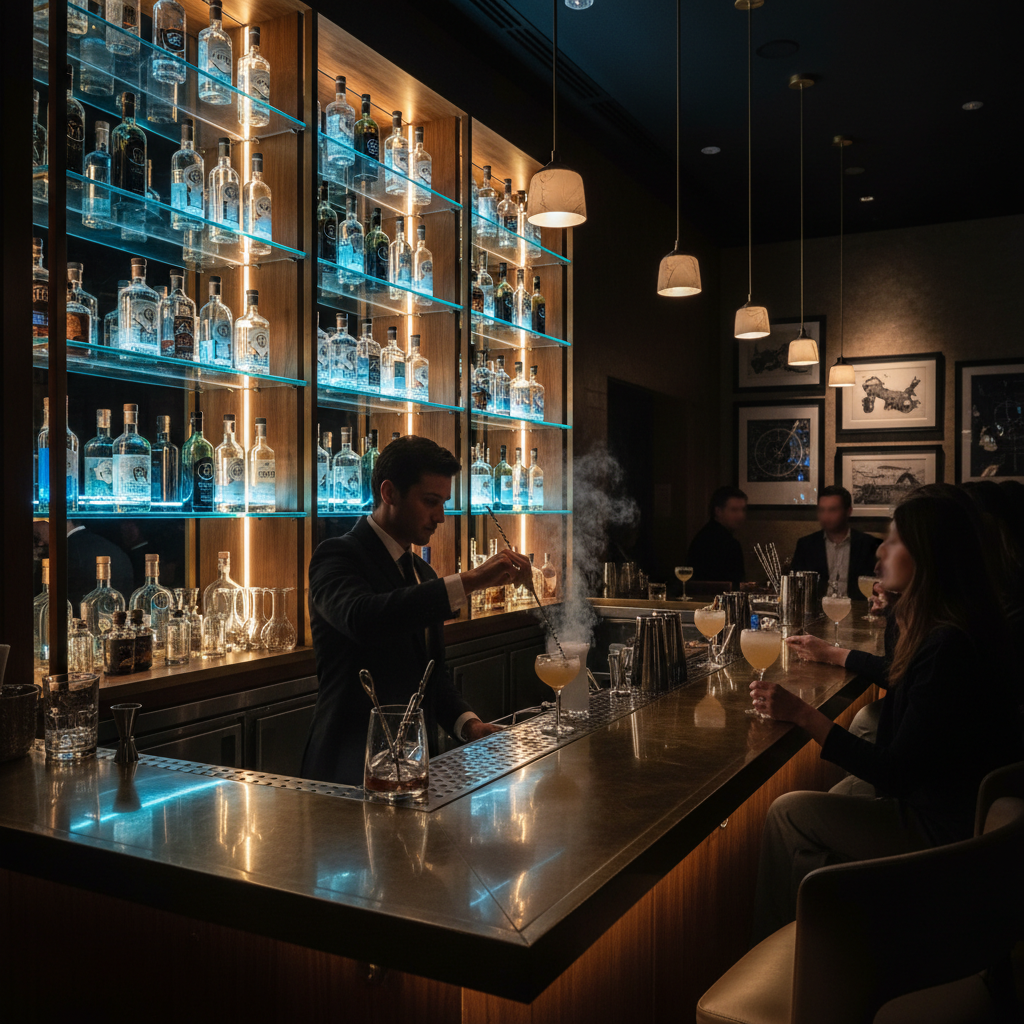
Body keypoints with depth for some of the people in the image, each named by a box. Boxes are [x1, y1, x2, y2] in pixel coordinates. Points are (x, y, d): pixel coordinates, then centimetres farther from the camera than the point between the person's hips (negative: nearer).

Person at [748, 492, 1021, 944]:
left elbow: (894, 772, -26)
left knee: (789, 814, -4)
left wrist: (802, 714, -24)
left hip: (943, 831, -10)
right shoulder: (947, 631, 2)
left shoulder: (948, 648, -29)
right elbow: (901, 680, 23)